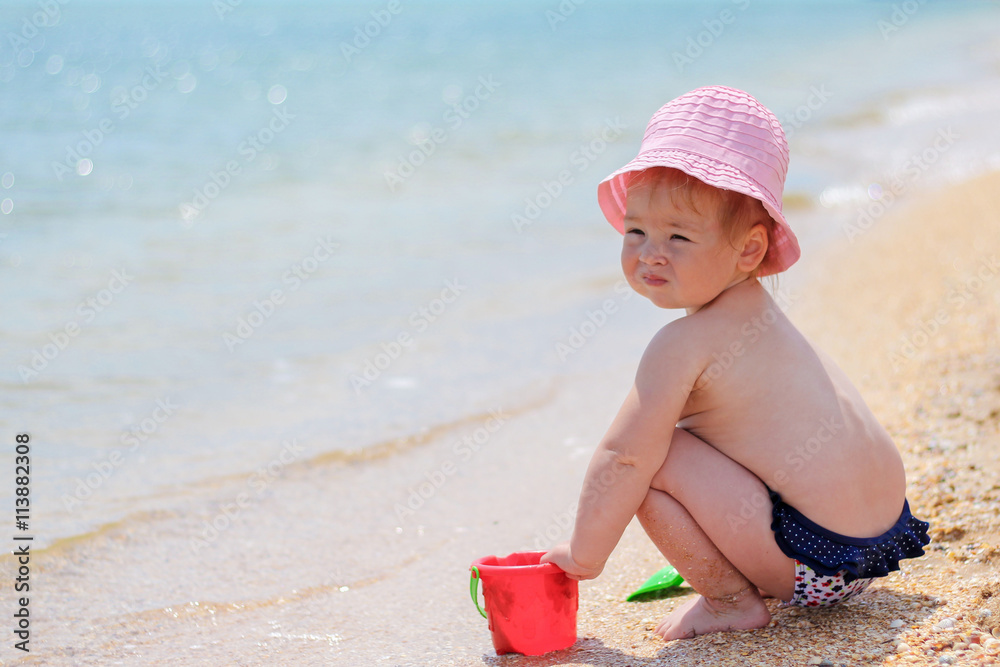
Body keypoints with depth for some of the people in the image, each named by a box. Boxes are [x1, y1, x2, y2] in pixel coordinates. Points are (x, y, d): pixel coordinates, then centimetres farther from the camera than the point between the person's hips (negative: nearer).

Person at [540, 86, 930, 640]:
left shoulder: (684, 342, -17)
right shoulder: (754, 309, 11)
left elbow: (623, 456, -15)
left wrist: (584, 554, -3)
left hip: (815, 563, -10)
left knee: (656, 461, -14)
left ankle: (733, 601, -1)